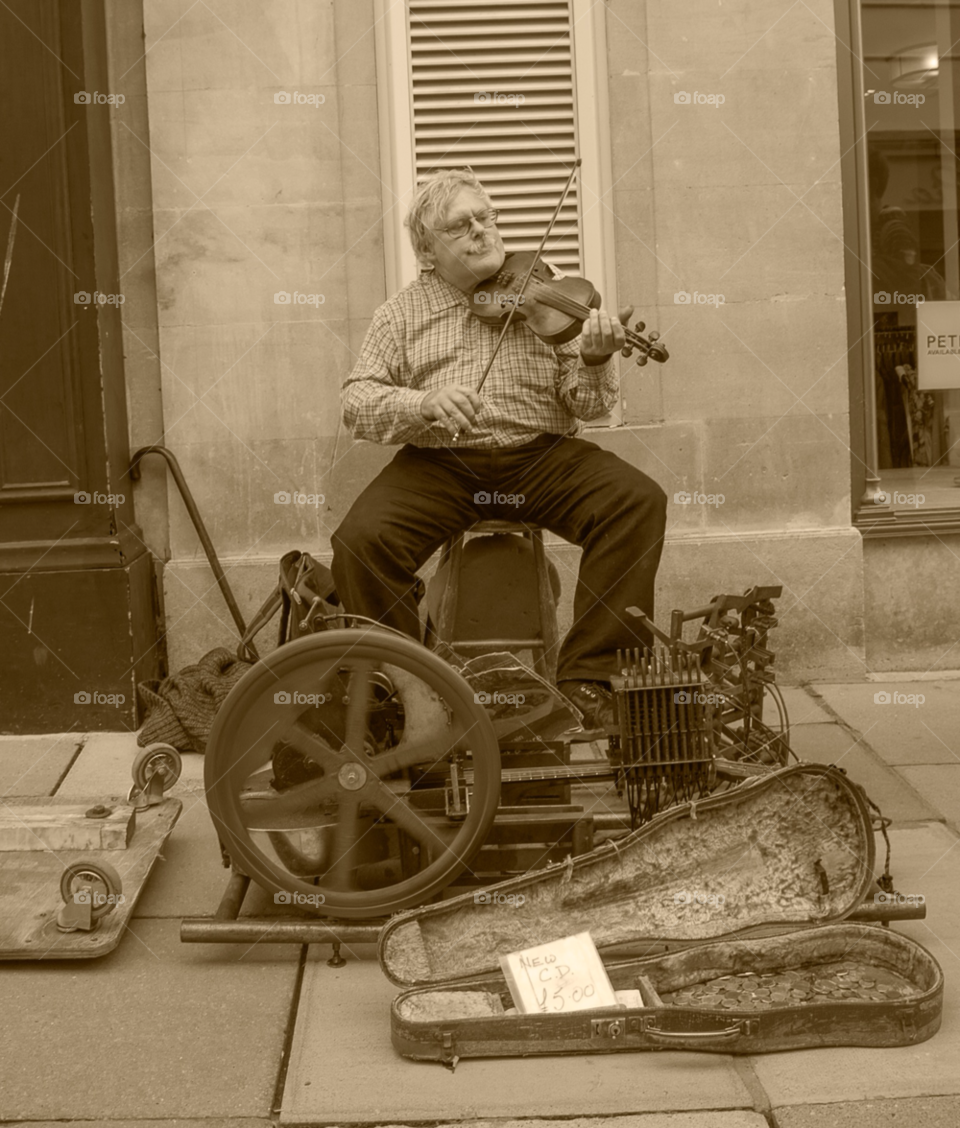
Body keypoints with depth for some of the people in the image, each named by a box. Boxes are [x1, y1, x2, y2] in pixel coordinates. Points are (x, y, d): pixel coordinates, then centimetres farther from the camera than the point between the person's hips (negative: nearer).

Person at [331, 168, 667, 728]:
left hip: (539, 455, 1)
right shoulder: (404, 312, 10)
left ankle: (587, 677, -17)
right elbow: (356, 402, 1)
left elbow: (586, 407, 4)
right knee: (361, 540, -27)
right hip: (438, 462, 0)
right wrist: (422, 402, -19)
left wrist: (595, 361, -19)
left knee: (639, 501, -23)